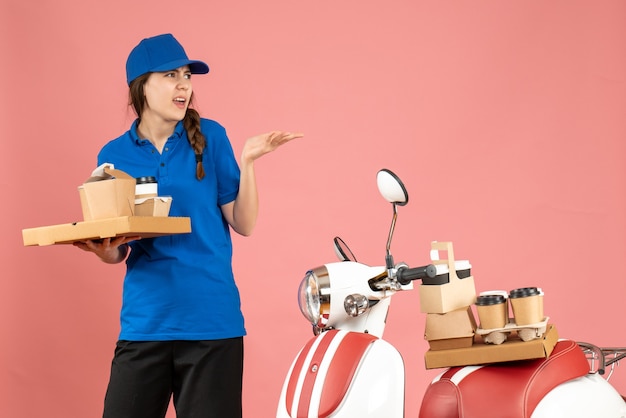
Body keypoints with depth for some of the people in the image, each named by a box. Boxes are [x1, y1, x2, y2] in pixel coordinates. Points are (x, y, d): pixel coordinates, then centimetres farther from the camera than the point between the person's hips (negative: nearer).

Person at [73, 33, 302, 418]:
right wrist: (102, 250, -12)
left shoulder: (209, 137, 1)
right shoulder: (115, 155, 5)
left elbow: (244, 224, 1)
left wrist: (247, 162, -12)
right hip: (144, 322, 1)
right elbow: (117, 252, 10)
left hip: (212, 319, -1)